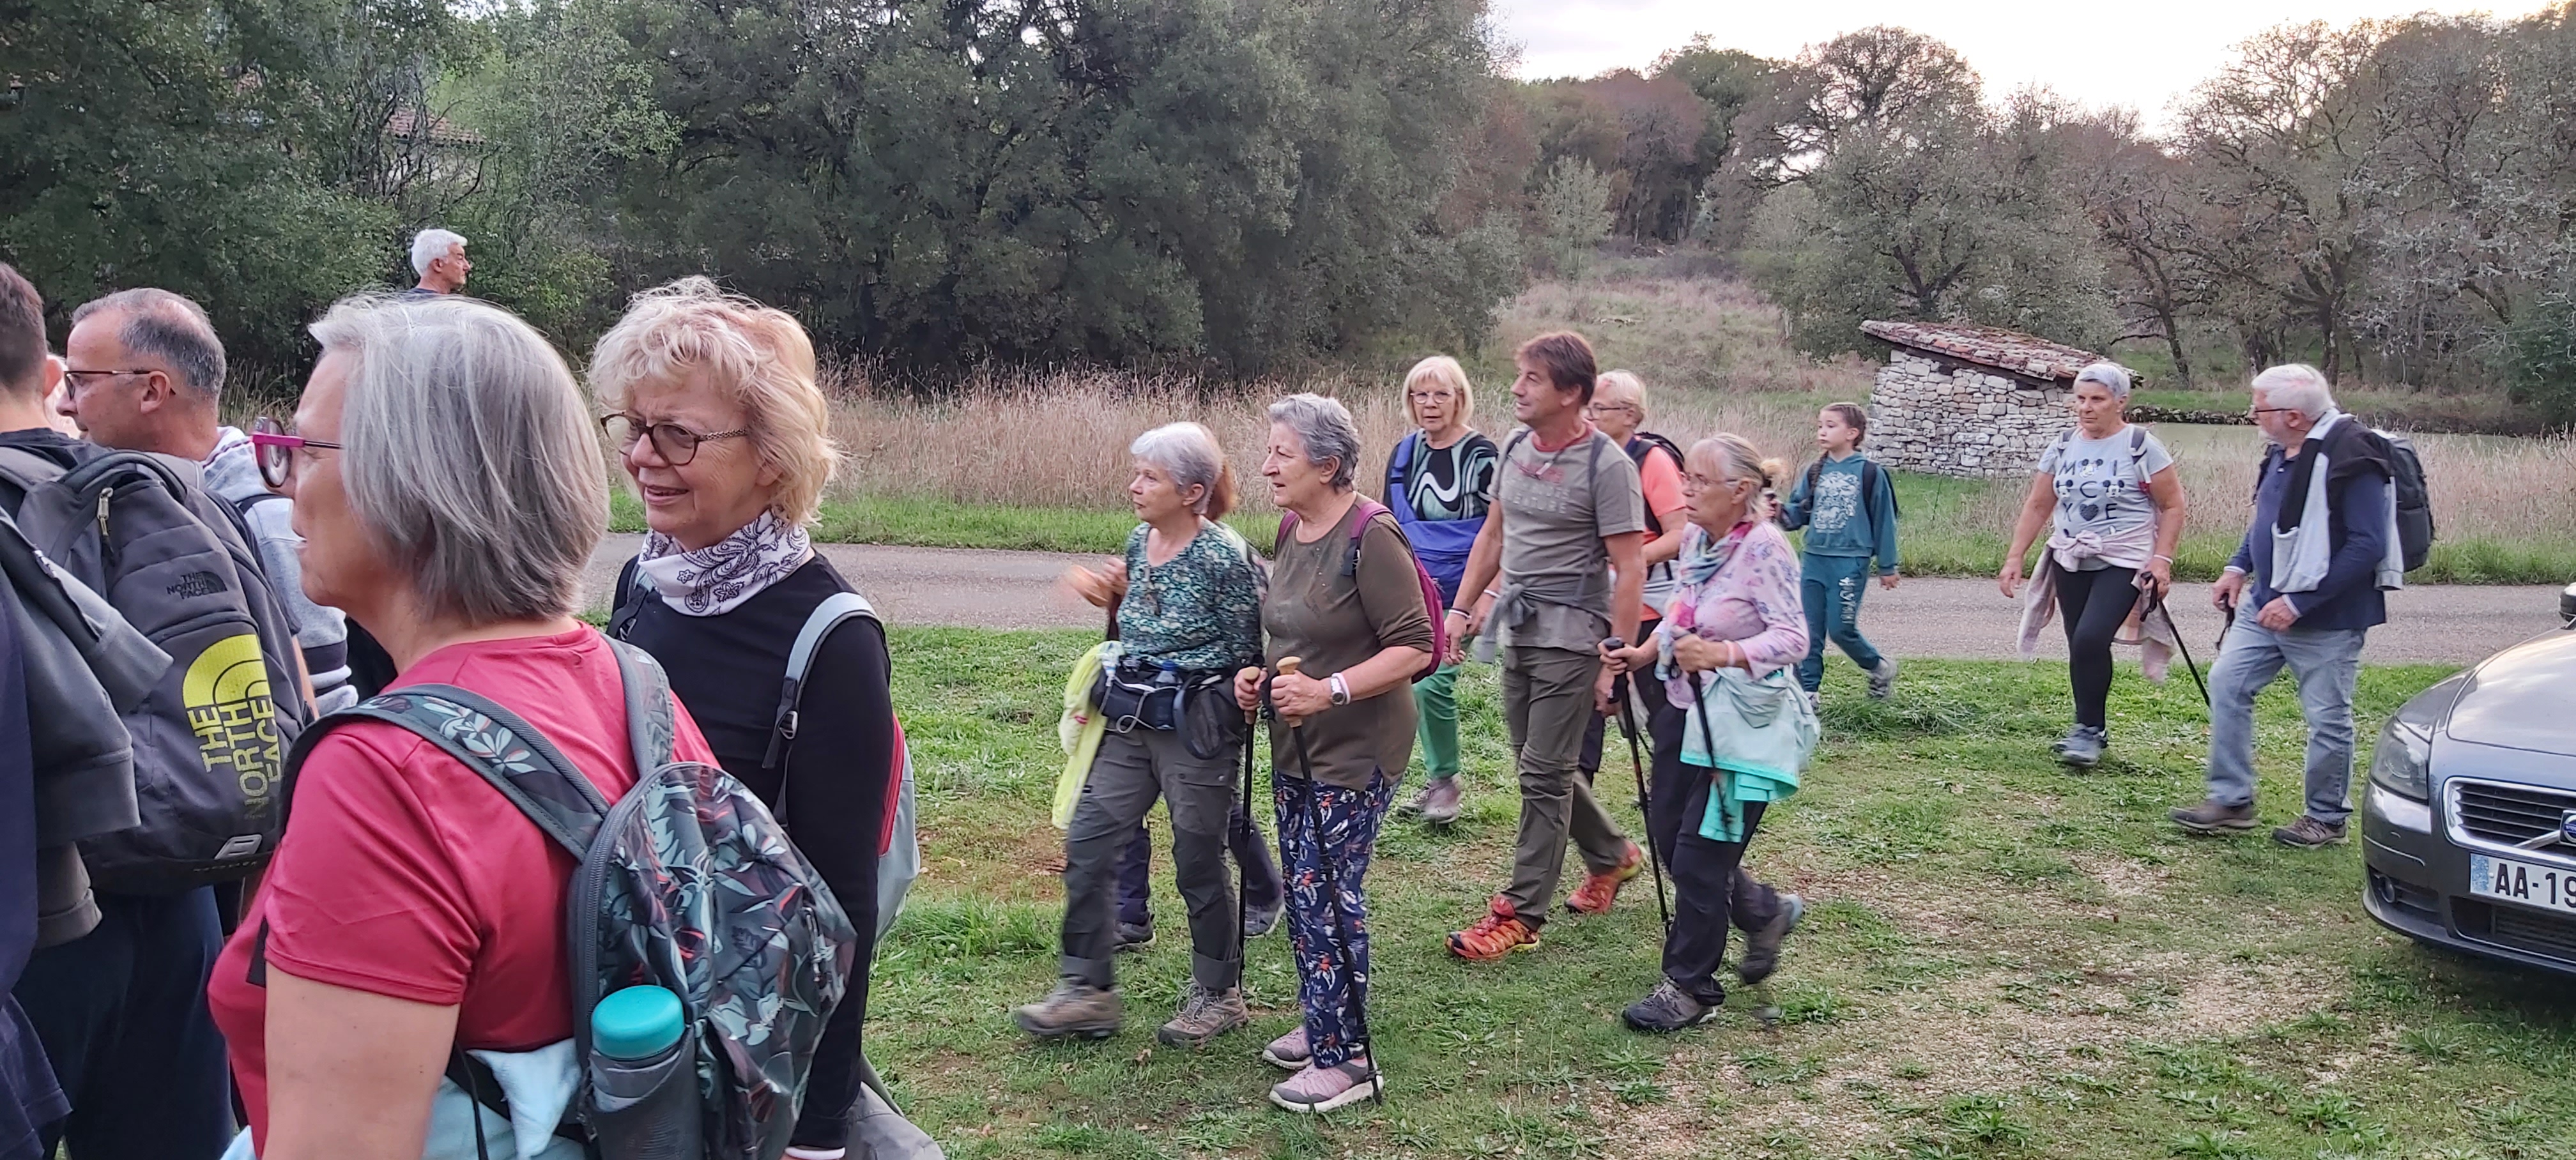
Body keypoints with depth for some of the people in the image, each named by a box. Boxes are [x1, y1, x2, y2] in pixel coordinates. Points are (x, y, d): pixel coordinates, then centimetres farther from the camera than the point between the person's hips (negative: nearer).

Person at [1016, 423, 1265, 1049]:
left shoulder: (1226, 556, -17)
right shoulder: (1138, 542, 5)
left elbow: (1249, 654, -12)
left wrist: (1223, 722, -14)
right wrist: (1113, 598, 5)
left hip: (1197, 726, -7)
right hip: (1130, 719, 7)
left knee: (1198, 862, 6)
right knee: (1088, 840, 4)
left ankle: (1219, 995, 25)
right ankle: (1088, 989, 15)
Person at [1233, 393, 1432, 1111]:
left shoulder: (1370, 535, -19)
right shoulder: (1292, 528, 8)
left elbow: (1413, 648, -21)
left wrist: (1330, 690, -29)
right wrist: (1260, 675, 4)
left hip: (1356, 752, -9)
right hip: (1295, 747, 9)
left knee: (1329, 893, -6)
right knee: (1303, 889, 15)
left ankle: (1346, 1058, 7)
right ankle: (1321, 1023, 32)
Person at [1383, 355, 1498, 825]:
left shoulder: (1481, 455, -7)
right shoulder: (1404, 454, 9)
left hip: (1460, 596, -6)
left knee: (1432, 683, -15)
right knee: (1412, 682, 8)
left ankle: (1446, 781, 2)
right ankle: (1436, 778, 22)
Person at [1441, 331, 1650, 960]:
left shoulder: (1607, 465, -15)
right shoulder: (1515, 447, 7)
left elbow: (1630, 569, -15)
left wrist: (1616, 662, -18)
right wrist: (1462, 607, 13)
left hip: (1570, 636, -8)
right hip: (1517, 627, 8)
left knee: (1544, 774, -3)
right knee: (1542, 765, 17)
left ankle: (1521, 913, 4)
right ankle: (1613, 855, 38)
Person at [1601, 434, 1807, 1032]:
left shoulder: (1764, 547, -19)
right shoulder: (1696, 539, 4)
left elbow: (1792, 637, -24)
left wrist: (1723, 655, -37)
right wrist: (1643, 655, 4)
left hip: (1741, 722, -8)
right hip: (1685, 708, 8)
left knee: (1700, 851, -3)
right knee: (1668, 834, 14)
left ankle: (1690, 987, 13)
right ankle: (1764, 911, 37)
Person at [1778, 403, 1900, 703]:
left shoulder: (1869, 473, -4)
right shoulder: (1815, 472, 8)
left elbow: (1883, 521, 0)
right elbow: (1800, 513, 9)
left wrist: (1888, 567, 3)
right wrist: (1783, 512, -15)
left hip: (1850, 563, -5)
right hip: (1813, 560, 5)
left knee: (1841, 629, -5)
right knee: (1809, 630, 4)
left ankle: (1881, 667, 21)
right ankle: (1807, 690, 12)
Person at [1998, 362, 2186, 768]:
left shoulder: (2141, 447, -6)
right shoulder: (2063, 448, 7)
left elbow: (2172, 506, -3)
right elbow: (2037, 506, 11)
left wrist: (2161, 559, -12)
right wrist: (2015, 558, 5)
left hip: (2123, 564, -5)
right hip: (2070, 563, 5)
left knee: (2090, 639, -21)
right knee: (2083, 648, 8)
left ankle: (2088, 730, -8)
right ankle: (2093, 732, 22)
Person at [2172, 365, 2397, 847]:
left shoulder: (2352, 457, -21)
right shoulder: (2282, 451, 6)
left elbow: (2367, 546, -24)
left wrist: (2300, 602, -24)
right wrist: (2239, 567, 8)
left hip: (2327, 619, -9)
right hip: (2265, 606, 9)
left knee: (2327, 717, 3)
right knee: (2227, 685, 5)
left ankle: (2326, 817, 20)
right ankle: (2232, 801, 13)